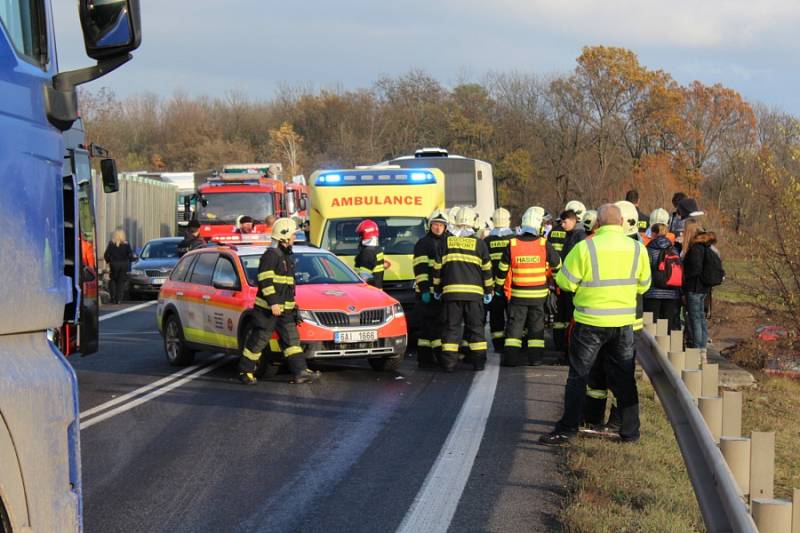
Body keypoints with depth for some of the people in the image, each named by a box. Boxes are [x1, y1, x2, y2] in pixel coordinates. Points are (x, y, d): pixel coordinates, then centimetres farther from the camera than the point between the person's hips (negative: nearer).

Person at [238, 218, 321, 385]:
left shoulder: (286, 256, 18)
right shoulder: (271, 255, -13)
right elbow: (265, 281, -20)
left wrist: (291, 302, 24)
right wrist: (273, 303, -25)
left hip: (285, 309, 9)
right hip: (267, 309, -9)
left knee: (292, 339, 1)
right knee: (258, 341, -1)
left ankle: (300, 372, -2)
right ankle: (245, 371, 9)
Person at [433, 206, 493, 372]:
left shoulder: (446, 242, 4)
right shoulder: (479, 243, 3)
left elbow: (438, 267, 7)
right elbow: (487, 269, 6)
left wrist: (437, 288, 17)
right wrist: (489, 290, 15)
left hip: (451, 290, 0)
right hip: (474, 291, 0)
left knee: (451, 327, 4)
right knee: (475, 327, 7)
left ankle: (449, 362, 0)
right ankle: (479, 361, 6)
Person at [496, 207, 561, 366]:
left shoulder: (512, 245, -7)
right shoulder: (544, 245, -10)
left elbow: (502, 269, 1)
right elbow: (557, 265, 3)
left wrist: (498, 287, 14)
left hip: (518, 294, 0)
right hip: (539, 294, 0)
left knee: (514, 324, 7)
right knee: (536, 325, 10)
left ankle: (510, 357, 2)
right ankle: (535, 358, 8)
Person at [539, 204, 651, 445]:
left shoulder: (585, 248, -15)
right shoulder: (637, 249, -3)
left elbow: (566, 281, -9)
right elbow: (643, 285, 8)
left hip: (591, 322, -3)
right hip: (624, 322, 3)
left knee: (578, 375, 6)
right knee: (623, 376, 13)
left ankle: (568, 428, 5)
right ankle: (630, 430, 17)